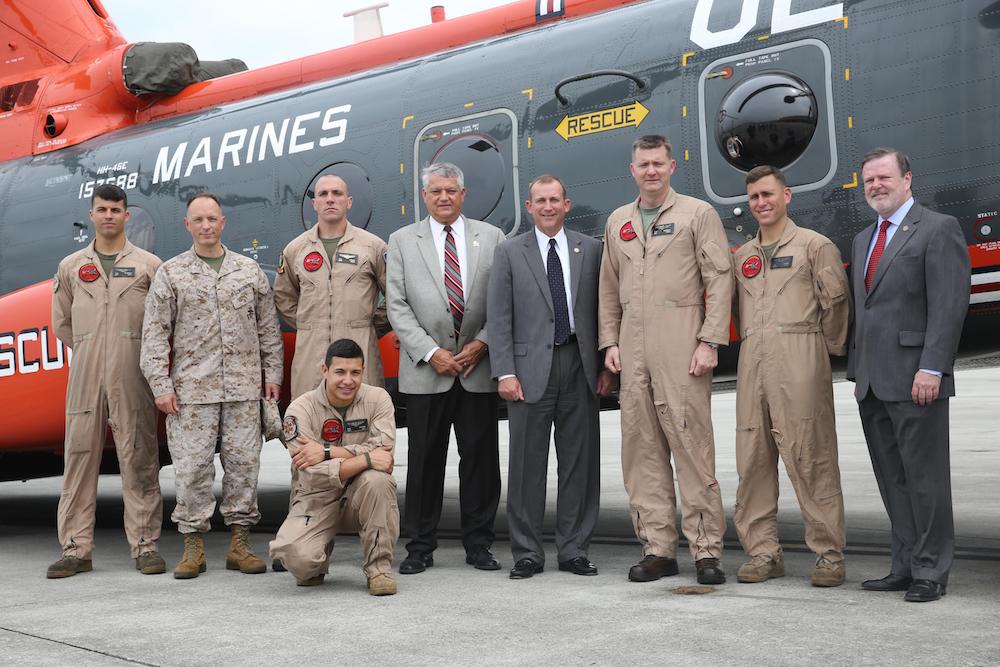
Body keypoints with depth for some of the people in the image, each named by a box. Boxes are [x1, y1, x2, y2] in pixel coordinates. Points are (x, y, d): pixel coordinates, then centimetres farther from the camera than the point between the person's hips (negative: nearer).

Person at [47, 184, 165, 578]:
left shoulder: (149, 265, 7)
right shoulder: (71, 267, 14)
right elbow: (61, 322, 19)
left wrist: (137, 352, 5)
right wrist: (88, 350, 13)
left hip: (132, 376, -2)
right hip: (85, 373, 2)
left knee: (138, 457, -2)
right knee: (79, 454, 2)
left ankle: (145, 545, 4)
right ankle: (76, 549, 8)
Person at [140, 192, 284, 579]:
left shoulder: (250, 271, 11)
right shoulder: (170, 274, 5)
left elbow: (268, 328, 13)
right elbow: (155, 334, 2)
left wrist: (272, 374, 7)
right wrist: (160, 385, -5)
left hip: (244, 388, 2)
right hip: (191, 389, -2)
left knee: (243, 462, 3)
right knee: (192, 466, -1)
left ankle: (240, 544, 13)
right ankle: (193, 547, 9)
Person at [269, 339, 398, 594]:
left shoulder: (377, 399, -6)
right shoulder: (301, 409, -11)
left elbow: (384, 452, -21)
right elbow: (312, 475, -22)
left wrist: (327, 451, -24)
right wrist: (365, 460, -31)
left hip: (360, 497, 1)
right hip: (317, 499, -1)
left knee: (377, 480, -34)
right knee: (296, 555, -28)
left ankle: (379, 567, -15)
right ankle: (315, 566, 14)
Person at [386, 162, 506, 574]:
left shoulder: (492, 238, 9)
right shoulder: (402, 241, 8)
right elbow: (397, 305, 1)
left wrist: (481, 343, -8)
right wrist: (431, 352, -8)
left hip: (478, 367, 1)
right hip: (426, 370, 0)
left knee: (480, 458, 4)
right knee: (424, 460, 3)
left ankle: (478, 544, 15)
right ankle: (420, 547, 12)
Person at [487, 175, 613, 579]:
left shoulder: (589, 249, 9)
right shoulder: (510, 252, 5)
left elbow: (602, 310, 9)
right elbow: (498, 317, 0)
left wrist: (605, 365, 2)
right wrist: (505, 373, -8)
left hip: (581, 366, 2)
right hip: (530, 368, -2)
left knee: (580, 462, 6)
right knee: (527, 465, 2)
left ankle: (574, 551, 16)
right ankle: (527, 554, 11)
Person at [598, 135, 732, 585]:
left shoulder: (698, 214, 5)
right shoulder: (617, 222, 18)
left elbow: (719, 281, -1)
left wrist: (710, 341, -10)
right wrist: (610, 342, 9)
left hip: (680, 346, -5)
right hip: (632, 349, 5)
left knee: (692, 446, -6)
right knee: (641, 449, 4)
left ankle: (706, 550, 0)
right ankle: (657, 548, 11)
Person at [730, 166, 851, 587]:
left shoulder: (815, 245, 4)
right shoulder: (741, 257, 20)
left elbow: (835, 302, 1)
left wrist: (831, 349, 5)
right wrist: (752, 343, 13)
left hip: (799, 359, -5)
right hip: (752, 362, 5)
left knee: (811, 457, -6)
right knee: (753, 459, 4)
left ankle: (829, 554, 1)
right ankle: (764, 553, 11)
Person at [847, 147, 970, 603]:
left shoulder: (939, 229, -3)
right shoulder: (864, 239, 20)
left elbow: (949, 305, -12)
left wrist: (931, 368, -19)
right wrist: (857, 368, 15)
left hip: (914, 380, -7)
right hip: (872, 382, 8)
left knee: (925, 477, -2)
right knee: (892, 480, 10)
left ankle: (931, 573, 6)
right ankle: (905, 567, 17)